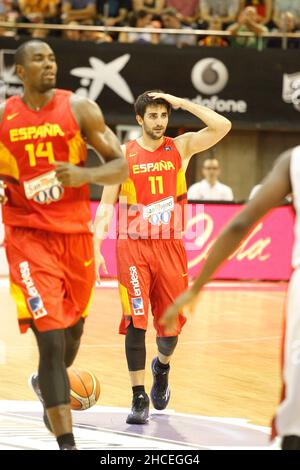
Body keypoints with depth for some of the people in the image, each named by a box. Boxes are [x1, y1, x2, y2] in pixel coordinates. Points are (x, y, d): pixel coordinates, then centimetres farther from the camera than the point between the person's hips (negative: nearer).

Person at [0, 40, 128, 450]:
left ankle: (46, 386, 52)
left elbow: (120, 167, -3)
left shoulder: (80, 109, -1)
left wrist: (84, 175, -21)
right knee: (51, 339, -14)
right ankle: (67, 443, -14)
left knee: (72, 330, 17)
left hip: (76, 233, 2)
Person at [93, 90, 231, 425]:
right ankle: (139, 399, -4)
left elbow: (222, 127, -10)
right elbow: (106, 205, 2)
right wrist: (96, 247, -9)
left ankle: (162, 366, 39)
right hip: (133, 247, -1)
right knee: (135, 323, -10)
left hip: (170, 247, 1)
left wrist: (182, 103, -10)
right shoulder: (123, 155, 1)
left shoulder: (181, 148, 4)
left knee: (170, 326, 5)